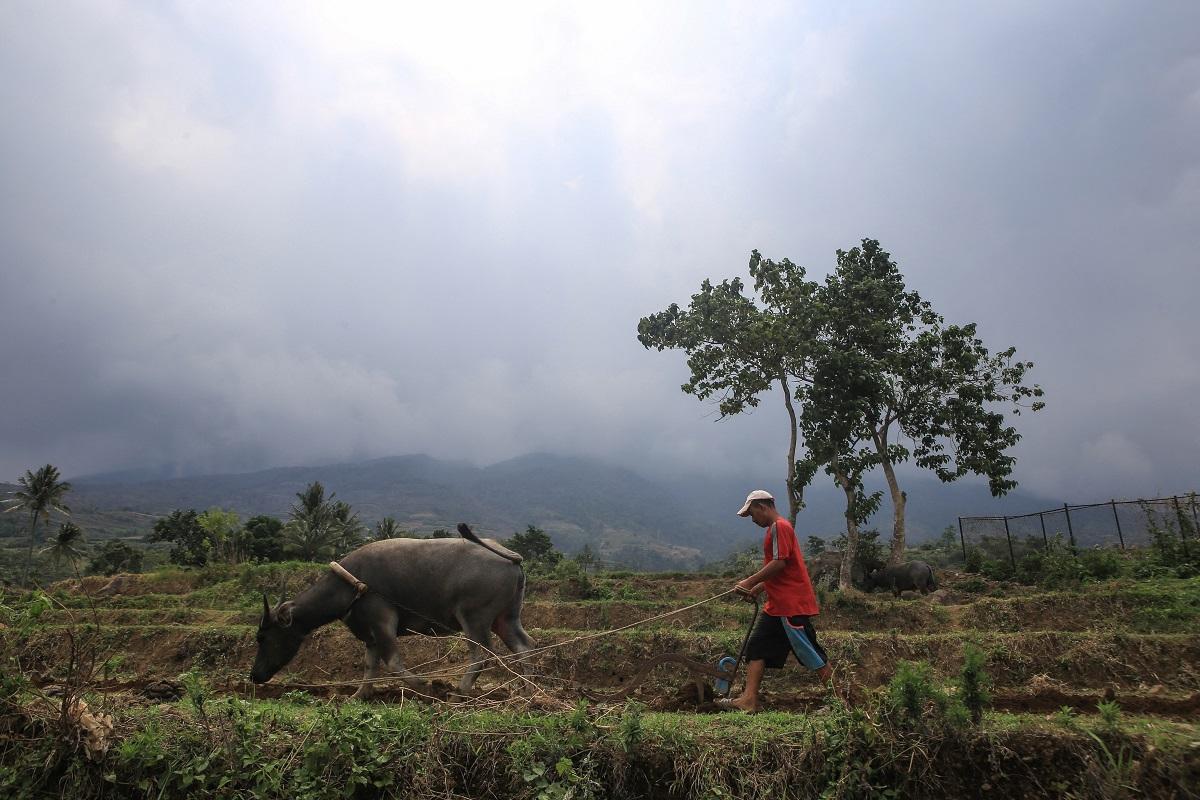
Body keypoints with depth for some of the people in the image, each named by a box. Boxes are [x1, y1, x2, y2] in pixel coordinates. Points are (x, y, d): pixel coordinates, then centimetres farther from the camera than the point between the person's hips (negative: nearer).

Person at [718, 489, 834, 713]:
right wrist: (757, 589, 15)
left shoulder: (780, 527, -13)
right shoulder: (776, 529, 18)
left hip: (793, 605, -10)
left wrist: (750, 582, -16)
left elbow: (779, 563, -22)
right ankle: (749, 700, 5)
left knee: (809, 652, -1)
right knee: (757, 647, 5)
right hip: (777, 606, 10)